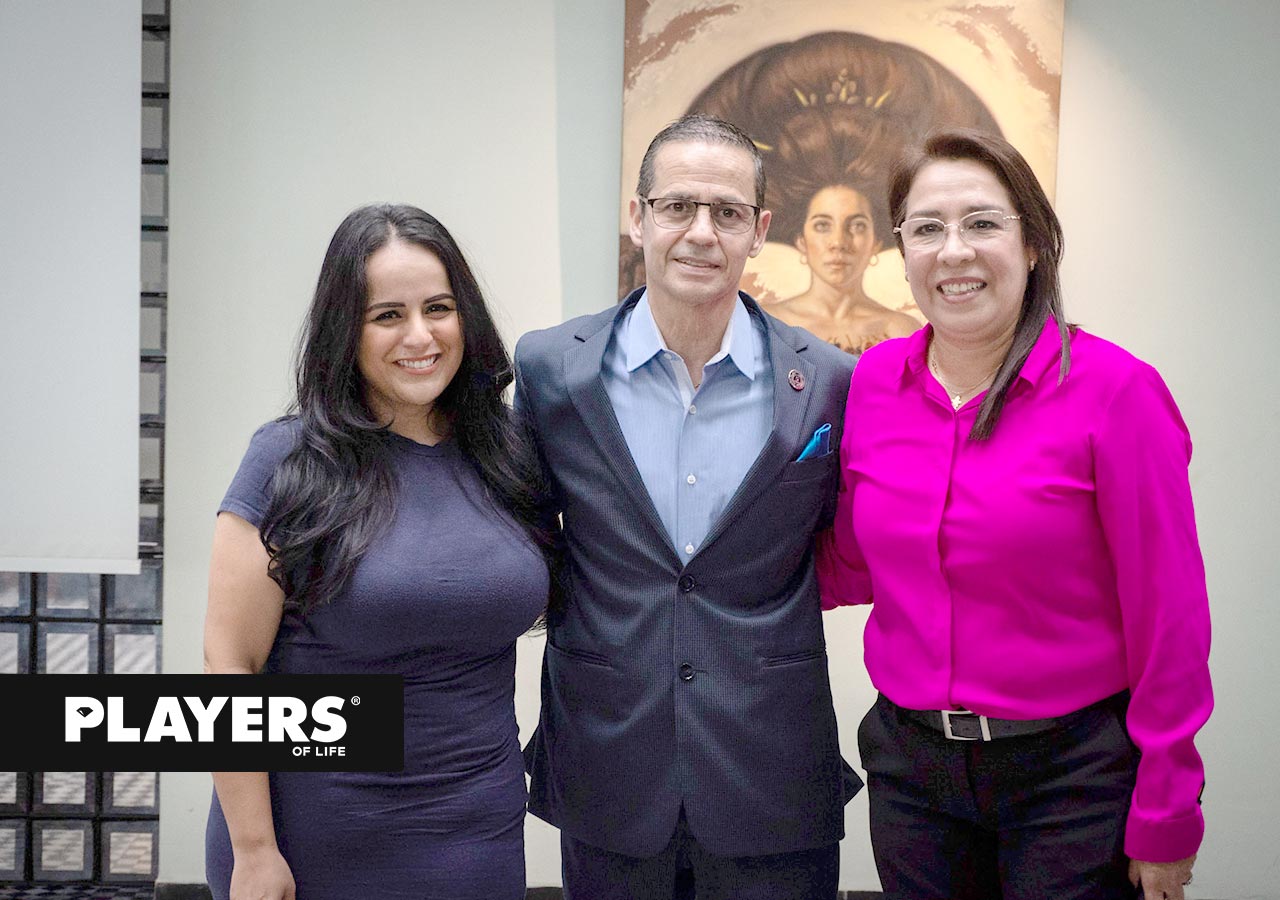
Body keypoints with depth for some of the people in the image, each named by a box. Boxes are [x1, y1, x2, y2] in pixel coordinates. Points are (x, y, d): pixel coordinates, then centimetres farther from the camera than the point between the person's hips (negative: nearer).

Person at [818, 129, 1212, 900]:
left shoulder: (1113, 389, -13)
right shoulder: (875, 381, 0)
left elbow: (1168, 618, -10)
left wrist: (1165, 821, -8)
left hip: (1071, 776, -4)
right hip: (910, 761, 4)